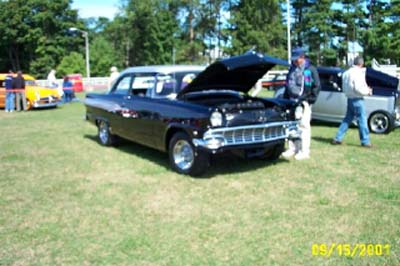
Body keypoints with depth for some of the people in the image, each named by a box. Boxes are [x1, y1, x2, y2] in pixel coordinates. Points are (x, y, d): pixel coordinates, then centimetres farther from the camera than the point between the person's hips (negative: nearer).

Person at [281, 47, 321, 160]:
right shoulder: (292, 69, 18)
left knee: (304, 126, -6)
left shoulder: (310, 69, -2)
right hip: (292, 102, 6)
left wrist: (310, 100, -9)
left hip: (303, 102, -6)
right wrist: (285, 99, 16)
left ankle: (304, 151, -1)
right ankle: (292, 149, 16)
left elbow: (317, 86, -3)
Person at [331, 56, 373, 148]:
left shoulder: (346, 73, 11)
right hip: (357, 100, -8)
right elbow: (358, 88, -23)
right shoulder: (358, 73, -16)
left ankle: (338, 138, 14)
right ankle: (365, 141, 6)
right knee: (362, 120, 0)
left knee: (347, 119, 15)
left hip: (349, 99, 8)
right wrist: (368, 91, -4)